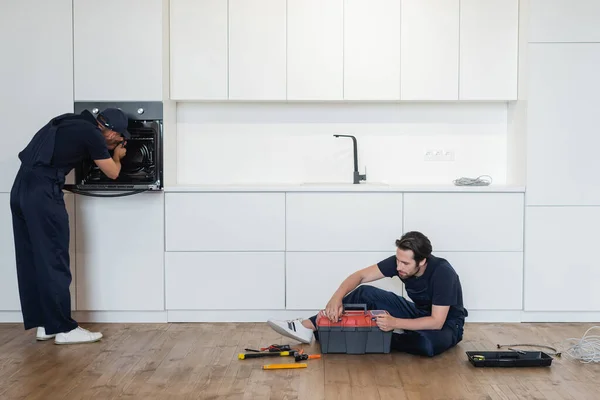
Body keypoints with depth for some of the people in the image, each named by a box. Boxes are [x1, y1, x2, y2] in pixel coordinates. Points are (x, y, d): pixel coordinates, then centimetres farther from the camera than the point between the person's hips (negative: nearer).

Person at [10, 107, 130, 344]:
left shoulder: (73, 123, 19)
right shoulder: (92, 134, -4)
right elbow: (112, 173, 8)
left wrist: (107, 150, 36)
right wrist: (117, 156, 27)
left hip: (21, 188, 9)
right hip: (43, 193, -9)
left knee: (31, 261, 11)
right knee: (53, 261, -4)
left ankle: (43, 324, 18)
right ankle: (63, 328, 2)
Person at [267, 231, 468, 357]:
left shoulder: (442, 273, -33)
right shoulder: (400, 261, -16)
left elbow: (436, 322, -34)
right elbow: (360, 275, -14)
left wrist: (395, 323, -41)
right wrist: (337, 298, -31)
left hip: (446, 326, -5)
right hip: (419, 313, 5)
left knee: (429, 343, -43)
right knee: (366, 294, -13)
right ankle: (308, 327, -18)